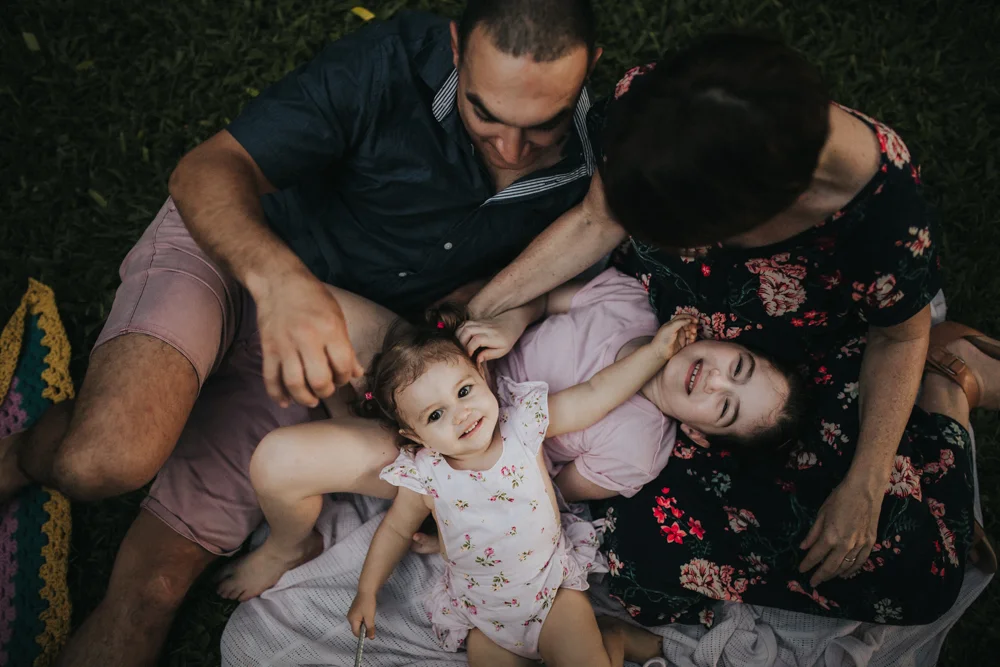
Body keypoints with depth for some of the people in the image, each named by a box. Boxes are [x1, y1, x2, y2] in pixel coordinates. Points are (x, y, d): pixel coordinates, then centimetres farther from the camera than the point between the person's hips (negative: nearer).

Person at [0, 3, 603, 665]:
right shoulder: (393, 61, -26)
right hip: (223, 247, -3)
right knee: (110, 458, -31)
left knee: (158, 578, -5)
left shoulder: (580, 162, -13)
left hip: (333, 337, 3)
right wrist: (280, 279, -47)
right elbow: (206, 170, -28)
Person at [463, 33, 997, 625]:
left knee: (912, 574, -14)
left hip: (807, 369, -3)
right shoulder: (646, 108, -30)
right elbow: (597, 222, -11)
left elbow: (899, 336, -13)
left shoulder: (890, 226, -36)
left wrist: (863, 491, -15)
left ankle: (948, 381, 18)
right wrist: (479, 308, -12)